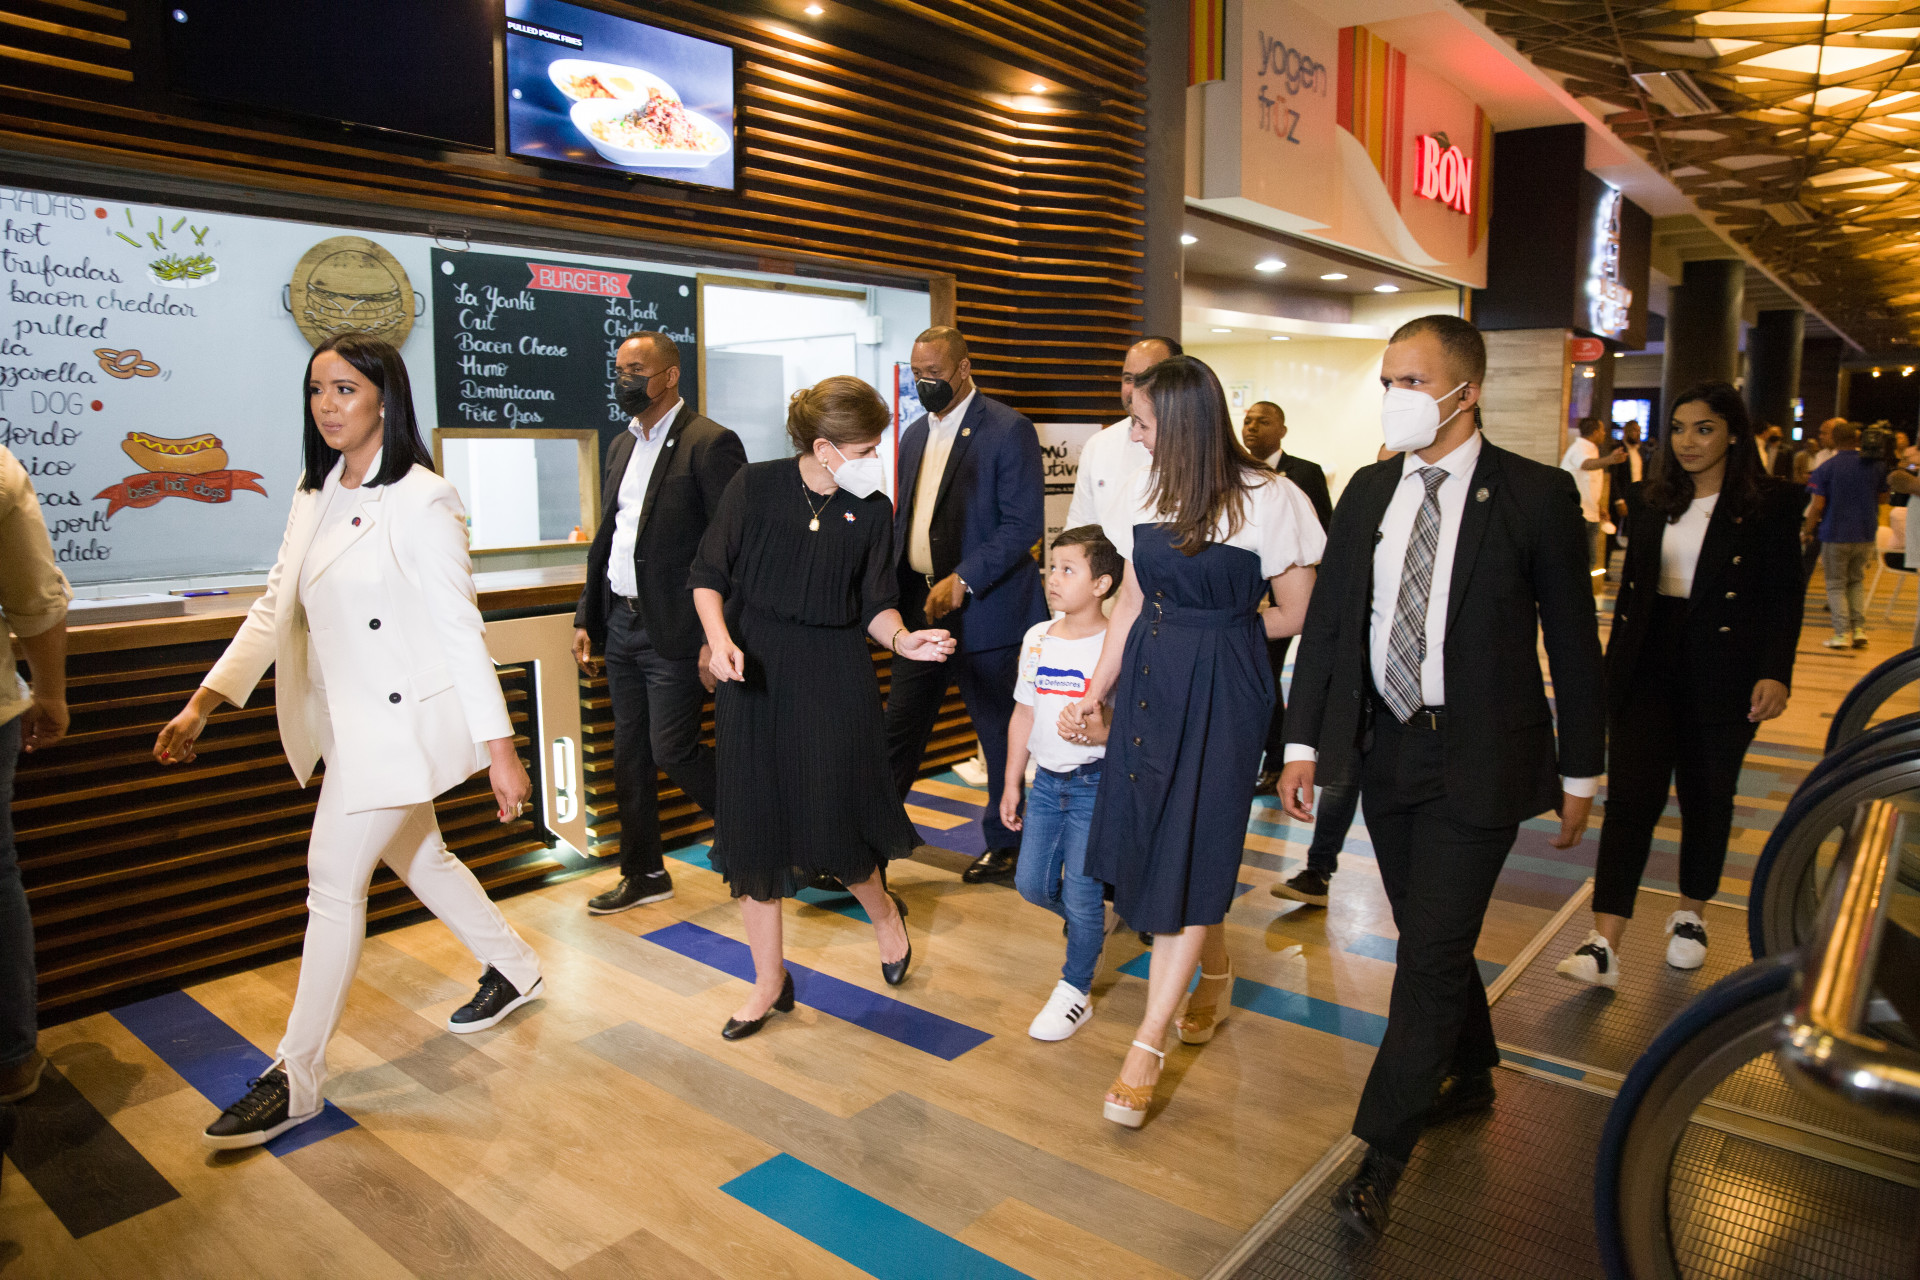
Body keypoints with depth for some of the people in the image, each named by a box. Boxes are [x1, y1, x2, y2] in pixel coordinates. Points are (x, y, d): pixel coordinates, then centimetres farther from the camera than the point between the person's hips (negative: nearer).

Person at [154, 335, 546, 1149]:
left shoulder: (422, 502, -16)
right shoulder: (313, 495, 7)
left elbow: (460, 629, -17)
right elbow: (276, 606, 8)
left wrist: (500, 749, -18)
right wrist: (205, 701, 0)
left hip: (399, 721, -8)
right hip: (345, 722, 8)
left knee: (334, 883, -2)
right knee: (418, 861, 19)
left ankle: (297, 1079, 13)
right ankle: (514, 969, 40)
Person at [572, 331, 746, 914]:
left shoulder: (710, 443, -11)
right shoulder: (622, 445, 15)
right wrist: (586, 618, 15)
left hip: (673, 630, -8)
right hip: (622, 625, 8)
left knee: (673, 749, -5)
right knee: (630, 756, 13)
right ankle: (644, 873, 27)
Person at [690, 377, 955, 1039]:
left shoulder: (873, 510, 0)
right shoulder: (755, 486, -4)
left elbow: (875, 606, 4)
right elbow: (707, 574, 0)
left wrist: (903, 640, -16)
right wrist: (719, 637, -16)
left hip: (836, 683, 0)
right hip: (754, 675, 0)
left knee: (829, 825, -4)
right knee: (753, 830, 4)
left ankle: (884, 912, 32)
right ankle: (769, 981, 22)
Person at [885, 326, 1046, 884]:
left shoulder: (1008, 430, -9)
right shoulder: (915, 436, 14)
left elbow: (1025, 524, -15)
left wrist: (963, 580, -21)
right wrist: (891, 583, 5)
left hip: (987, 610, -6)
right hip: (921, 606, 6)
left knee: (1001, 732, 8)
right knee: (899, 729, 9)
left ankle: (1005, 842, 24)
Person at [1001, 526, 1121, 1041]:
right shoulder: (1037, 638, 5)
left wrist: (1103, 732, -32)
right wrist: (1011, 783, 13)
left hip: (1095, 782, -6)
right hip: (1046, 781, 6)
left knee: (1081, 892, -1)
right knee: (1032, 884, 12)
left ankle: (1075, 990, 19)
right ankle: (1092, 924, 42)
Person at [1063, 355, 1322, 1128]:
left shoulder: (1268, 499, -12)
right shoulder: (1147, 493, 6)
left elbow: (1297, 616, -6)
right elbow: (1131, 605, 11)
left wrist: (1217, 630, 5)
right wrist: (1094, 692, 9)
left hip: (1222, 693, -6)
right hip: (1148, 685, 6)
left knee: (1190, 852, -2)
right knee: (1153, 840, 11)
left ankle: (1147, 1046, 5)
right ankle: (1215, 974, 39)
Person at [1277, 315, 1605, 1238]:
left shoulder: (1538, 496, -8)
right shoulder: (1367, 491, 4)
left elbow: (1573, 644, -4)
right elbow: (1327, 624, 6)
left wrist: (1580, 775, -1)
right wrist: (1303, 744, 2)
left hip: (1479, 761, -5)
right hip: (1385, 747, 5)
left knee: (1431, 951, -4)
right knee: (1429, 938, 18)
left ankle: (1380, 1159, 8)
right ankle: (1469, 1078, 43)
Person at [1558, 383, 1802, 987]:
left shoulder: (1772, 503, -3)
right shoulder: (1649, 501, 8)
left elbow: (1784, 597, -5)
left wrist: (1775, 673, -16)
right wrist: (1613, 663, 12)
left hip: (1723, 675, -2)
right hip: (1647, 670, 2)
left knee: (1707, 799, 12)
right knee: (1631, 798, -6)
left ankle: (1690, 915, 34)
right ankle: (1604, 946, -9)